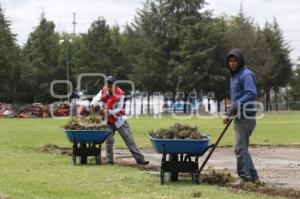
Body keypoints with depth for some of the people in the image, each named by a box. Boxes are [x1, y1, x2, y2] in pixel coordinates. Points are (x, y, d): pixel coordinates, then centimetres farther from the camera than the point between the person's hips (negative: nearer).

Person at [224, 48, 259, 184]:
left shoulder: (246, 74, -11)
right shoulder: (234, 76, 20)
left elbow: (252, 93, -25)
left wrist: (237, 105, -32)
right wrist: (229, 114, 20)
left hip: (246, 117, -10)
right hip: (239, 117, 10)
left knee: (240, 148, -12)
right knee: (242, 147, 13)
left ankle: (244, 176, -9)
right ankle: (253, 176, 20)